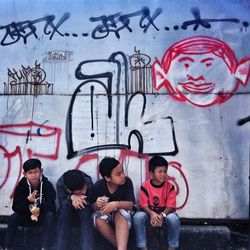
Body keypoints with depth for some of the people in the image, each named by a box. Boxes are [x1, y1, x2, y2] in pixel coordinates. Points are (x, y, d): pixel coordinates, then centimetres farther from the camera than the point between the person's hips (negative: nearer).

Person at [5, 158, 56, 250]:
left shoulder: (47, 185, -19)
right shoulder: (21, 185, -14)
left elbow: (51, 206, -22)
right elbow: (15, 207, -17)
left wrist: (39, 209, -41)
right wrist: (27, 200, -36)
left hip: (43, 216, -2)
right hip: (27, 216, 2)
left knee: (50, 215, -32)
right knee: (13, 217, -24)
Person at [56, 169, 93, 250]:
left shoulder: (88, 182, -24)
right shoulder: (60, 183, -24)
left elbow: (91, 204, -18)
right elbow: (62, 204, -25)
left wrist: (78, 200, -36)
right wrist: (71, 197, -44)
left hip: (84, 215, 0)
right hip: (65, 216, 0)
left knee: (85, 208, -33)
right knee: (65, 208, -33)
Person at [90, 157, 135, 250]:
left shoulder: (127, 182, -21)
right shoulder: (98, 186, -19)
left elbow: (130, 205, -20)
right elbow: (93, 208, -9)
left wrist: (116, 204, -40)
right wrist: (98, 205, -34)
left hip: (122, 214, -1)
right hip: (104, 214, 1)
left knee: (120, 213, -35)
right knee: (98, 219, -32)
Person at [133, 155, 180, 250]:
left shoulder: (170, 187, -8)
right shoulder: (145, 186, -9)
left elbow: (170, 206, -12)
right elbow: (143, 205, -12)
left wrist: (162, 215, -32)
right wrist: (151, 214, -33)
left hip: (164, 215, 0)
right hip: (149, 215, 0)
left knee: (173, 218, -32)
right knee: (138, 216, -30)